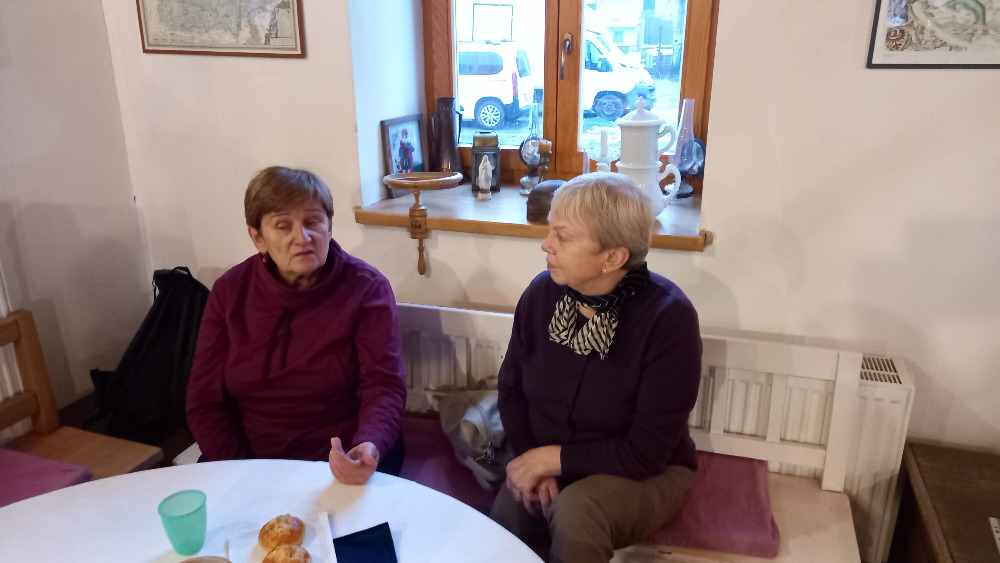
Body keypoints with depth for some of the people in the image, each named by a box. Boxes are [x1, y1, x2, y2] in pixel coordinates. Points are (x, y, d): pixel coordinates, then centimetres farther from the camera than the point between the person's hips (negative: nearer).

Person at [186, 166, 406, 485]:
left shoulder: (366, 288, -8)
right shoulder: (230, 291, 0)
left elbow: (384, 387, -13)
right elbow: (204, 400, 1)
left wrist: (368, 448, -34)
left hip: (343, 468, -2)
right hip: (253, 461, 3)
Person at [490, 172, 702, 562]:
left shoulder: (668, 318, -22)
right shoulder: (542, 292, -9)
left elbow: (647, 452, -19)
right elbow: (511, 387, 3)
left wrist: (554, 457, -16)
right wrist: (532, 462, -11)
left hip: (645, 476, -3)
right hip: (543, 463, 4)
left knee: (575, 510, -32)